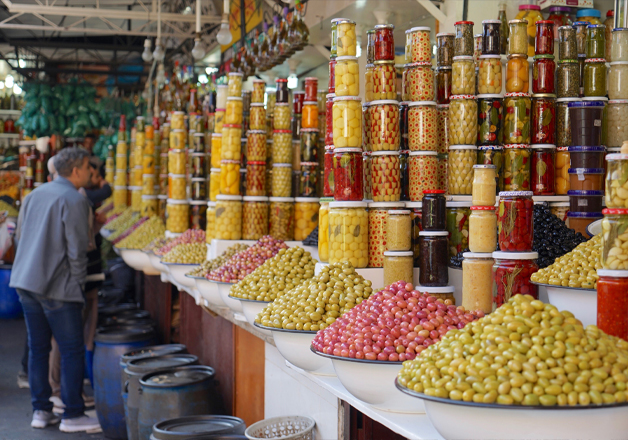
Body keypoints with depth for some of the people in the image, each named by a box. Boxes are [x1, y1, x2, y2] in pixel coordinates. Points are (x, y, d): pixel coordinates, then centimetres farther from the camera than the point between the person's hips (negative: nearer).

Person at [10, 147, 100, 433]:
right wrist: (78, 283, -5)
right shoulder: (73, 200, -11)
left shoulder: (34, 195, 13)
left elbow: (19, 237, 19)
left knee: (37, 348, 13)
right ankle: (72, 416, 4)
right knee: (72, 351, 0)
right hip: (57, 288, -8)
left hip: (25, 282, 8)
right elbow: (77, 249, -14)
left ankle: (40, 411, 18)